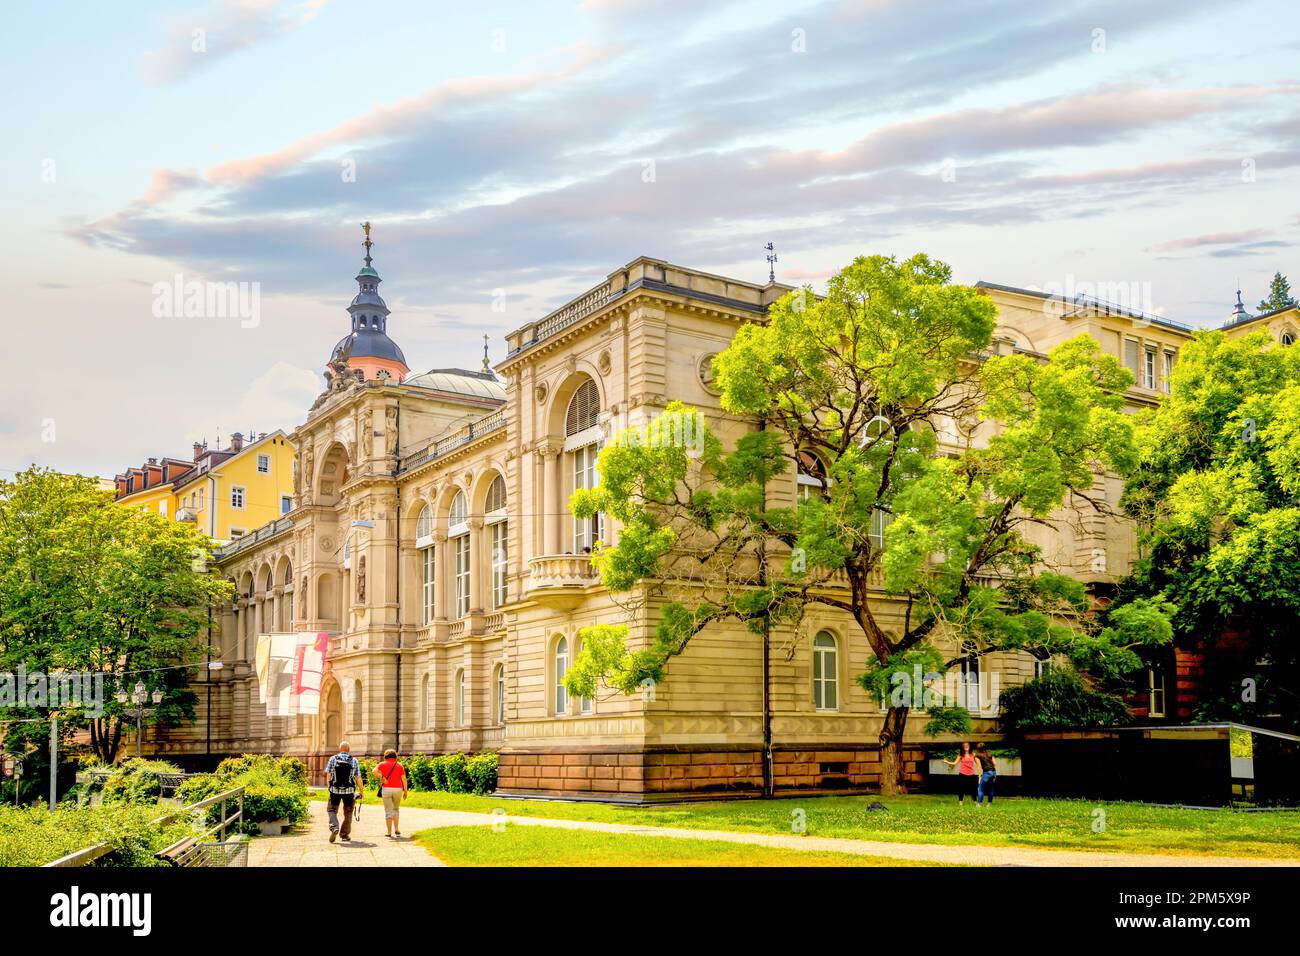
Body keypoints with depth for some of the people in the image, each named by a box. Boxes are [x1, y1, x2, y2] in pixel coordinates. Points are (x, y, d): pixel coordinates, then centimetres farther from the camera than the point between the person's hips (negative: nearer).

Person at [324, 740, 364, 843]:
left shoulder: (333, 759, 1)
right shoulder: (354, 761, 1)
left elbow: (328, 774, -2)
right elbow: (358, 778, 0)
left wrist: (329, 786, 12)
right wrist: (361, 790, 9)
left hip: (335, 789, 0)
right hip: (349, 791, 0)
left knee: (332, 810, 12)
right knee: (348, 813, 13)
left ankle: (334, 827, -12)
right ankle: (345, 834, 17)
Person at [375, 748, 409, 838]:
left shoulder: (382, 764, 5)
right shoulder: (399, 765, 8)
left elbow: (374, 771, -14)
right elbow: (404, 779, 0)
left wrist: (382, 778, -7)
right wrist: (406, 791, 4)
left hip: (386, 789, -1)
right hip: (398, 789, 1)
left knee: (388, 811, 6)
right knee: (395, 809, 18)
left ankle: (389, 832, 4)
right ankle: (396, 829, 6)